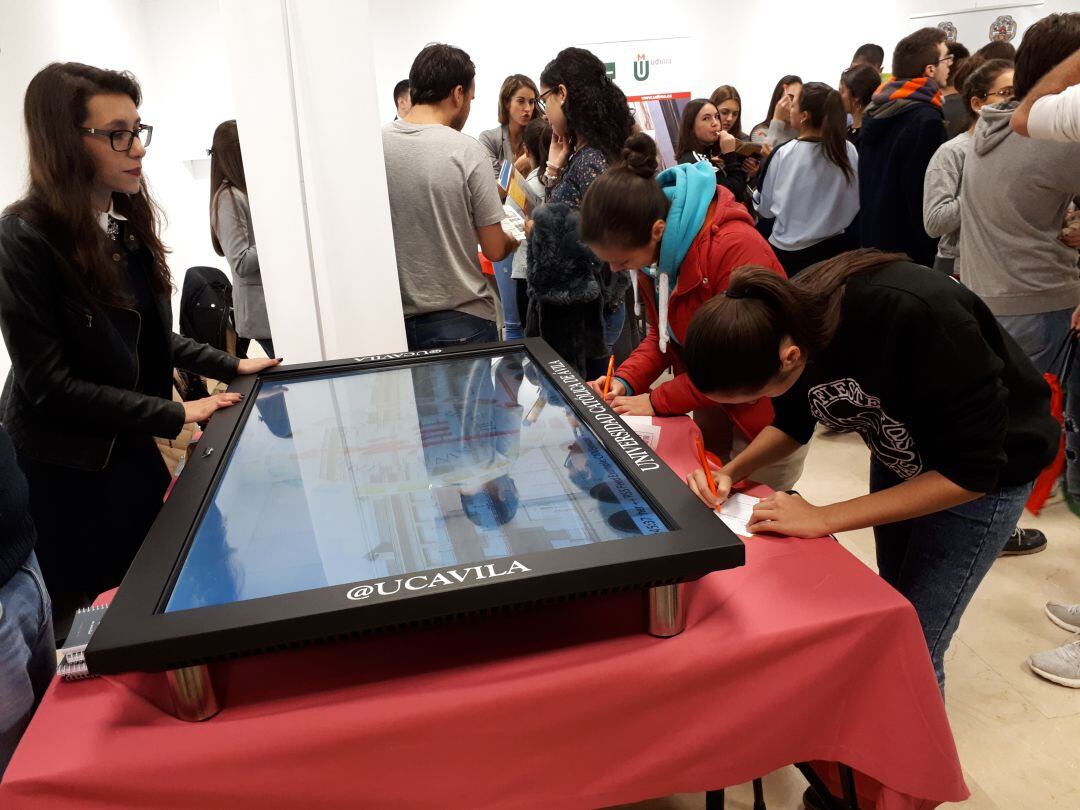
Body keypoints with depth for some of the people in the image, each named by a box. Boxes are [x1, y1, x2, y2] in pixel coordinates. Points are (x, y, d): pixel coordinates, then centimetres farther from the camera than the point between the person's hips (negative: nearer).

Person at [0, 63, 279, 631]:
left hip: (128, 449, 7)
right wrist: (175, 416, -21)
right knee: (83, 622, 11)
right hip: (64, 471, -6)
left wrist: (231, 366, 7)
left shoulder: (127, 225, 2)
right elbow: (49, 385, -22)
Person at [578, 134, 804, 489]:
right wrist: (626, 381, -10)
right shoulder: (654, 250, -4)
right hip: (711, 414, 7)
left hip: (764, 415, -7)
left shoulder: (735, 248, -29)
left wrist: (656, 401, -21)